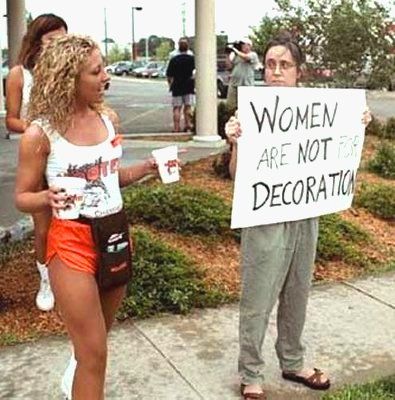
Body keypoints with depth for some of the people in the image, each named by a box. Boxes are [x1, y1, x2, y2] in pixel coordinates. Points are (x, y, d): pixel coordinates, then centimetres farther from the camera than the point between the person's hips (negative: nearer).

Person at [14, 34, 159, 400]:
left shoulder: (108, 118, 2)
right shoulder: (40, 134, -14)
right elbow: (23, 197, -6)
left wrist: (147, 167, -1)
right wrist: (49, 198, -27)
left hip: (115, 233, 6)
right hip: (71, 242, -6)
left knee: (96, 342, 23)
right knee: (93, 354, -1)